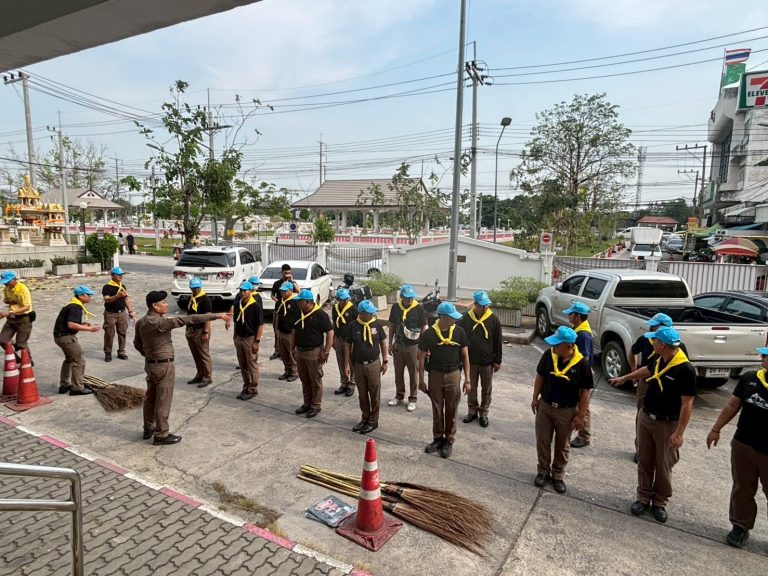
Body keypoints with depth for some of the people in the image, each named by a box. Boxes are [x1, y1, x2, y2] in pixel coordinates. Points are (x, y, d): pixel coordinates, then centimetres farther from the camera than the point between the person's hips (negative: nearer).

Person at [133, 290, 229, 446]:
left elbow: (137, 344, 14)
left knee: (150, 398, 19)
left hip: (149, 364, 9)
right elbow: (188, 320, -28)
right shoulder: (159, 322, -24)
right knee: (163, 402, 1)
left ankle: (148, 429, 33)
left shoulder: (141, 322, 3)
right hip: (163, 366, -9)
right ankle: (161, 435, 11)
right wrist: (216, 316, -29)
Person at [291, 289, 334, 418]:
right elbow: (294, 331, 18)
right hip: (300, 351, 7)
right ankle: (307, 403, 30)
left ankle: (316, 406, 16)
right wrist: (292, 348, 14)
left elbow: (330, 332, -16)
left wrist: (326, 352, -18)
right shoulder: (299, 313, 7)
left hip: (314, 352, -7)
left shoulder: (320, 314, -14)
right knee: (304, 380, 17)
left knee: (315, 381, 4)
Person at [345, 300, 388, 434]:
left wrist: (385, 361, 1)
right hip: (357, 365, 1)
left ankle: (373, 421, 21)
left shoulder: (376, 324, -8)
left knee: (374, 394, 7)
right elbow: (347, 345, 1)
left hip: (373, 364, -1)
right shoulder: (353, 326, -7)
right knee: (362, 394, 14)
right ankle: (365, 418, 31)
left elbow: (383, 342, 2)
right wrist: (347, 364, -2)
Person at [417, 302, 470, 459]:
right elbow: (422, 358, -2)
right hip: (435, 374, 0)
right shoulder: (428, 334, -11)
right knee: (437, 409, 12)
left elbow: (465, 356, 0)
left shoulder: (459, 332, -8)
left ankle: (449, 440, 24)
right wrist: (421, 380, -1)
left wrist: (467, 379, -2)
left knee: (451, 410, 9)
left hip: (453, 375, 0)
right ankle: (437, 438, 29)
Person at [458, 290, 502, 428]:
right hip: (470, 360, 1)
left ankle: (484, 414, 24)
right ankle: (472, 411, 28)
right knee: (471, 387, 13)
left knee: (486, 389, 10)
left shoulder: (494, 319, -7)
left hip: (487, 361, -1)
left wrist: (497, 361, -2)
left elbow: (497, 342, -2)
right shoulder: (465, 318, -6)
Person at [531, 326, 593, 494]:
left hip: (567, 411, -2)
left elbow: (585, 391, -11)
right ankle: (543, 471, 33)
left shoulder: (581, 363, -20)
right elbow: (540, 376, 2)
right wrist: (535, 398, 4)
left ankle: (558, 475, 33)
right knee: (542, 441, 13)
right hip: (545, 406, 2)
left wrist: (581, 415, -9)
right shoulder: (548, 355, -13)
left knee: (563, 445, 15)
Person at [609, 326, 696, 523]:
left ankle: (660, 502, 27)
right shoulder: (659, 359, -2)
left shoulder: (685, 370, -24)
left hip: (668, 424, -6)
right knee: (644, 461, 14)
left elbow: (687, 404, -21)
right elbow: (646, 370, 22)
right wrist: (624, 378, 33)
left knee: (663, 466, 9)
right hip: (645, 417, 7)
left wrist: (679, 433, -21)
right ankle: (643, 497, 28)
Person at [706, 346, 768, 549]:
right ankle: (741, 526, 32)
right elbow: (733, 405, 8)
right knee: (742, 489, 16)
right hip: (742, 444, 4)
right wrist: (716, 429, 9)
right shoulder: (749, 378, -1)